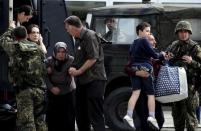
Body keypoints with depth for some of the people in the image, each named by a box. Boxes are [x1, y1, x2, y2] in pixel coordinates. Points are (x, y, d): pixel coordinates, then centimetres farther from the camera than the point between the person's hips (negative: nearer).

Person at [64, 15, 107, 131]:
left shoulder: (90, 36, -12)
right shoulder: (79, 39, 15)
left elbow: (93, 58, -19)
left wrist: (78, 71, -12)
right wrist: (73, 69, -1)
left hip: (94, 80, -10)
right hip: (83, 81, 10)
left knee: (96, 115, -9)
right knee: (81, 115, 15)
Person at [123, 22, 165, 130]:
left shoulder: (133, 43, 19)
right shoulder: (144, 41, -4)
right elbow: (153, 54, -7)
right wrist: (162, 55, 9)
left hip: (134, 69, 6)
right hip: (145, 68, -6)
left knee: (135, 92, -5)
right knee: (151, 94, -1)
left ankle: (129, 115, -21)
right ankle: (151, 117, -12)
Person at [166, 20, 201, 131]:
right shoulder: (173, 46, 12)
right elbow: (168, 63, 24)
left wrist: (192, 62, -20)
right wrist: (167, 58, 3)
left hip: (189, 83, -5)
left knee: (189, 110, -8)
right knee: (177, 111, 11)